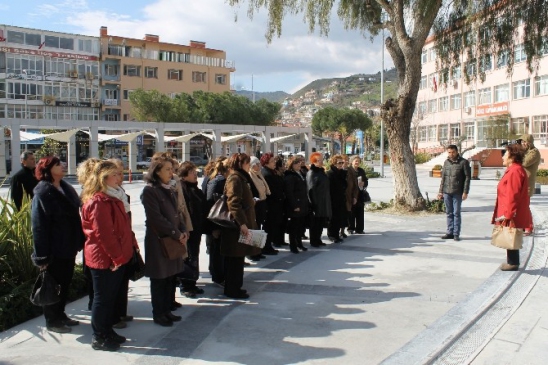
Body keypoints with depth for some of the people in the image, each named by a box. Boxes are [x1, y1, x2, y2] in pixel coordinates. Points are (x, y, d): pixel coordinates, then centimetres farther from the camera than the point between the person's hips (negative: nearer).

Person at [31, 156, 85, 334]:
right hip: (54, 249, -7)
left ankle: (60, 314, 32)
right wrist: (42, 255, -19)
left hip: (69, 246, 7)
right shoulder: (42, 194, -14)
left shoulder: (67, 188, 9)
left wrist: (79, 241, 9)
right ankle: (51, 320, 20)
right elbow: (39, 226, -17)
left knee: (65, 282, 17)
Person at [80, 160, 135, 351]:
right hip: (105, 258, -10)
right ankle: (99, 338, 15)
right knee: (103, 298, 2)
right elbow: (103, 233, -23)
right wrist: (117, 256, -20)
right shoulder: (99, 202, -19)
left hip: (117, 257, 10)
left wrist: (132, 245, 11)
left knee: (113, 296, 17)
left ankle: (107, 331, 30)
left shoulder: (114, 197, 14)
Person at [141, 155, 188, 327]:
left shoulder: (169, 190, 14)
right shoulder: (149, 191, -12)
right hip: (158, 240, -7)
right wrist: (176, 234, -16)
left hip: (174, 240, 8)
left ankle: (167, 310, 25)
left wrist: (183, 231, 1)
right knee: (159, 279, 3)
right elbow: (155, 218, -18)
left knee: (171, 276, 12)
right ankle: (158, 314, 15)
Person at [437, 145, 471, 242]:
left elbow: (467, 177, -5)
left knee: (456, 213, -1)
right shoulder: (446, 162, 12)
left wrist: (465, 192, -11)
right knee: (449, 213, 9)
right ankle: (450, 232, 16)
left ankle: (456, 234, 5)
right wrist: (441, 191, 13)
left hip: (457, 193, -5)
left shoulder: (463, 162, -3)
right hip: (446, 192, 5)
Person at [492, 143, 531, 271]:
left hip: (512, 215, -10)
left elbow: (513, 195, -23)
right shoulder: (512, 170, 15)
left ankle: (513, 263, 6)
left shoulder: (515, 171, -19)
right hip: (510, 213, 10)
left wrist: (508, 214, -21)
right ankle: (512, 262, 24)